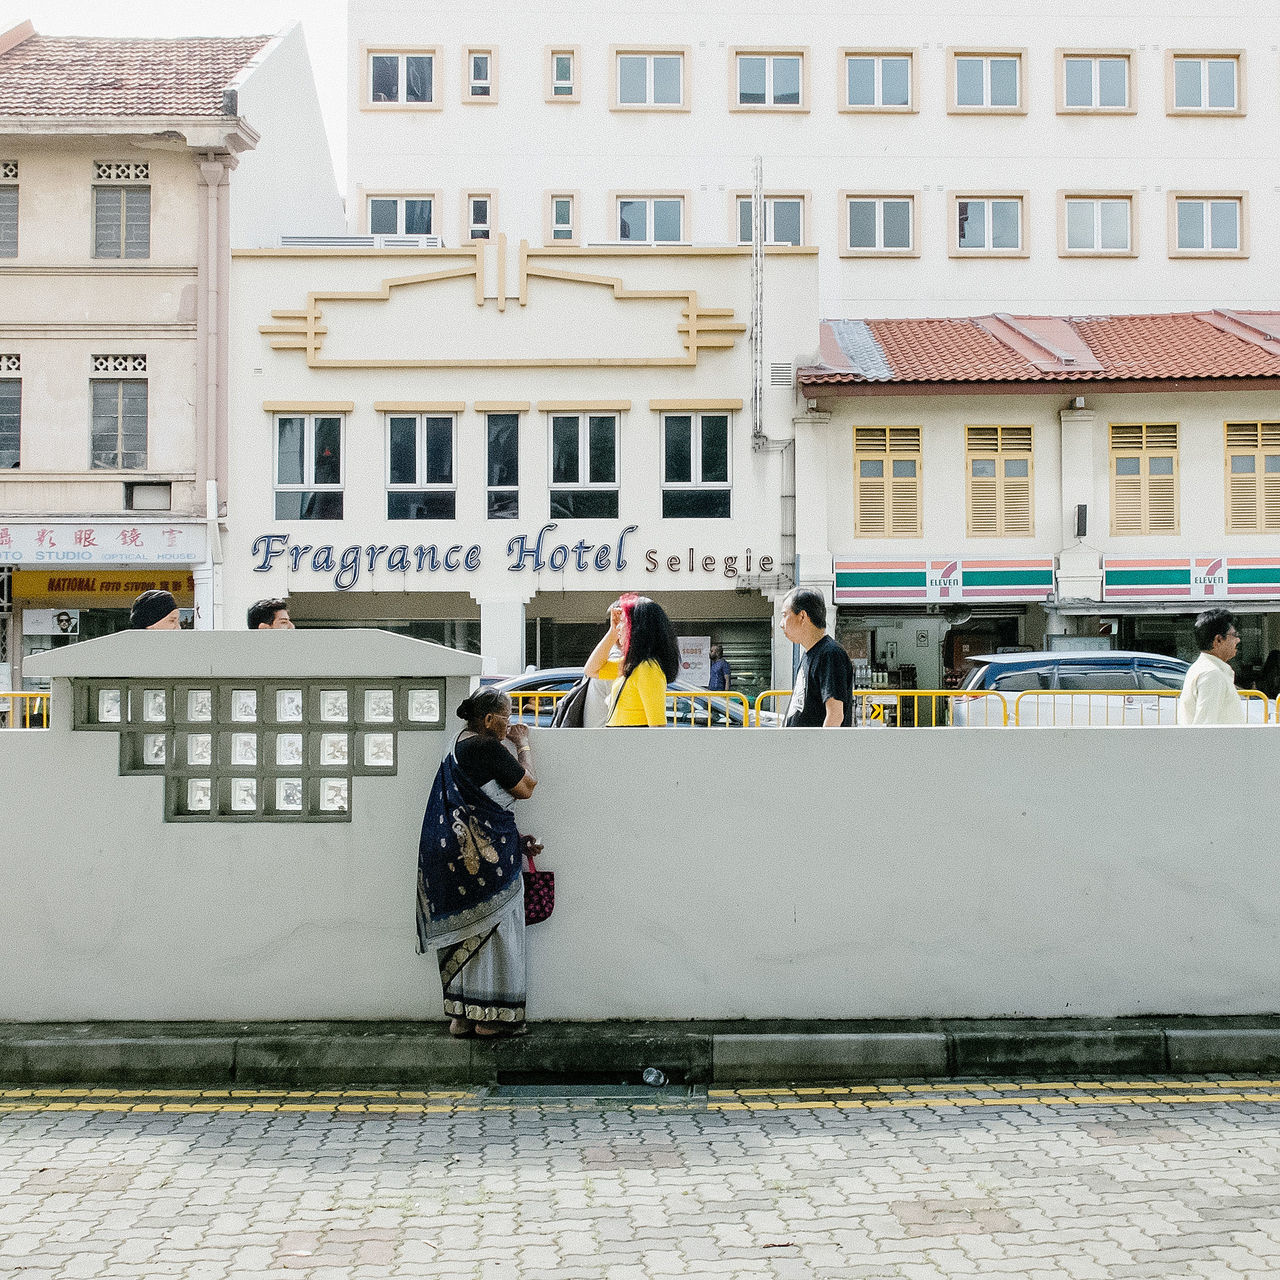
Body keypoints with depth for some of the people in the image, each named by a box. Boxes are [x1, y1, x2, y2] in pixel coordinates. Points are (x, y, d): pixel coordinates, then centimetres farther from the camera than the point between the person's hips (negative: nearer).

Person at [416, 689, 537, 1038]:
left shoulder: (459, 745, 13)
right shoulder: (488, 748, -16)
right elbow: (526, 787, -7)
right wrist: (523, 745, 4)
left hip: (457, 852, 9)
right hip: (488, 853, -9)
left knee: (467, 934, 12)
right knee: (493, 931, 0)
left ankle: (462, 1015, 15)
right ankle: (491, 1016, 5)